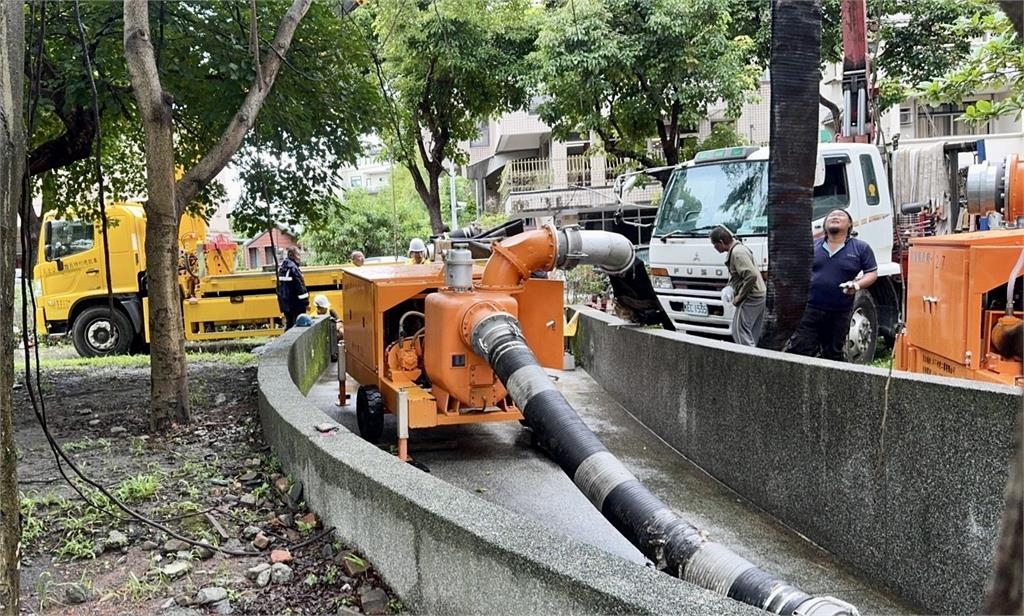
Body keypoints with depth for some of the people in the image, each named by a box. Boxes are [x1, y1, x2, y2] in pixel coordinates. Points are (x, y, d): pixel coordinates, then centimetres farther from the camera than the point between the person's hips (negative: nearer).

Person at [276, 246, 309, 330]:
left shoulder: (281, 268, 11)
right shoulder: (293, 268, -17)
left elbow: (279, 287, 18)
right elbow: (300, 287, -19)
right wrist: (306, 302, -14)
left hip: (285, 303, 9)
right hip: (297, 304, -9)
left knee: (289, 324, 15)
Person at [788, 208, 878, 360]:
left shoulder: (861, 248, 4)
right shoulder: (813, 246, 10)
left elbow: (872, 273, 4)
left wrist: (858, 284, -14)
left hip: (840, 313, 0)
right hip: (809, 309, 0)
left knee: (833, 355, 11)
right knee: (799, 350, -8)